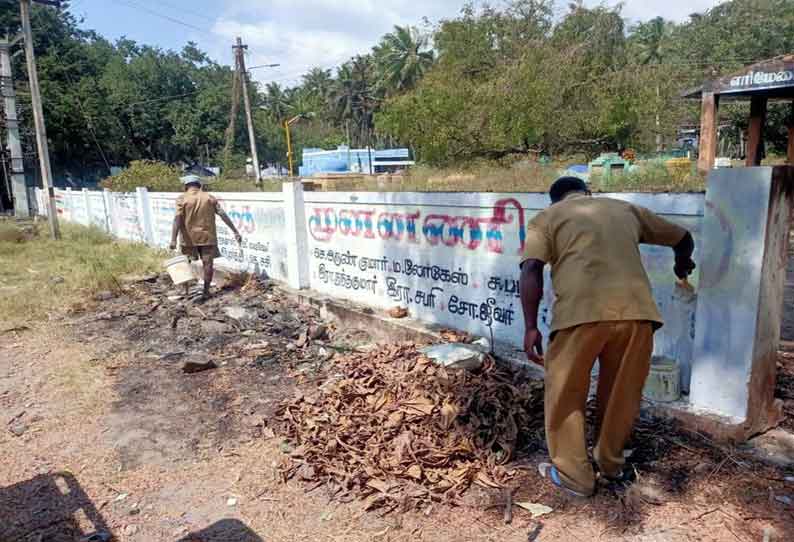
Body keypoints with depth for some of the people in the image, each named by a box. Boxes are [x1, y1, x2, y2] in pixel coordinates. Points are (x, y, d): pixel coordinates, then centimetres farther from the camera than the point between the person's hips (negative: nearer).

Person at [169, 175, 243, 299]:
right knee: (208, 263, 8)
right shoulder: (209, 198, 2)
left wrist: (173, 239, -18)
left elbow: (177, 218, -14)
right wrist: (235, 232, 0)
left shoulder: (182, 199, -3)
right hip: (207, 237, 0)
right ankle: (206, 291, 11)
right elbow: (223, 215, -2)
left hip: (189, 238, 0)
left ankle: (186, 291, 21)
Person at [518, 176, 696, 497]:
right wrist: (682, 265, 61)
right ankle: (610, 463, 41)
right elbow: (682, 238, 40)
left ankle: (573, 475, 25)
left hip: (582, 312, -4)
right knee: (621, 393, 23)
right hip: (636, 310, 4)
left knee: (565, 396, 16)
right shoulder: (626, 210, 29)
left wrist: (530, 327, -2)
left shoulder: (547, 217, 18)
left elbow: (531, 270, 1)